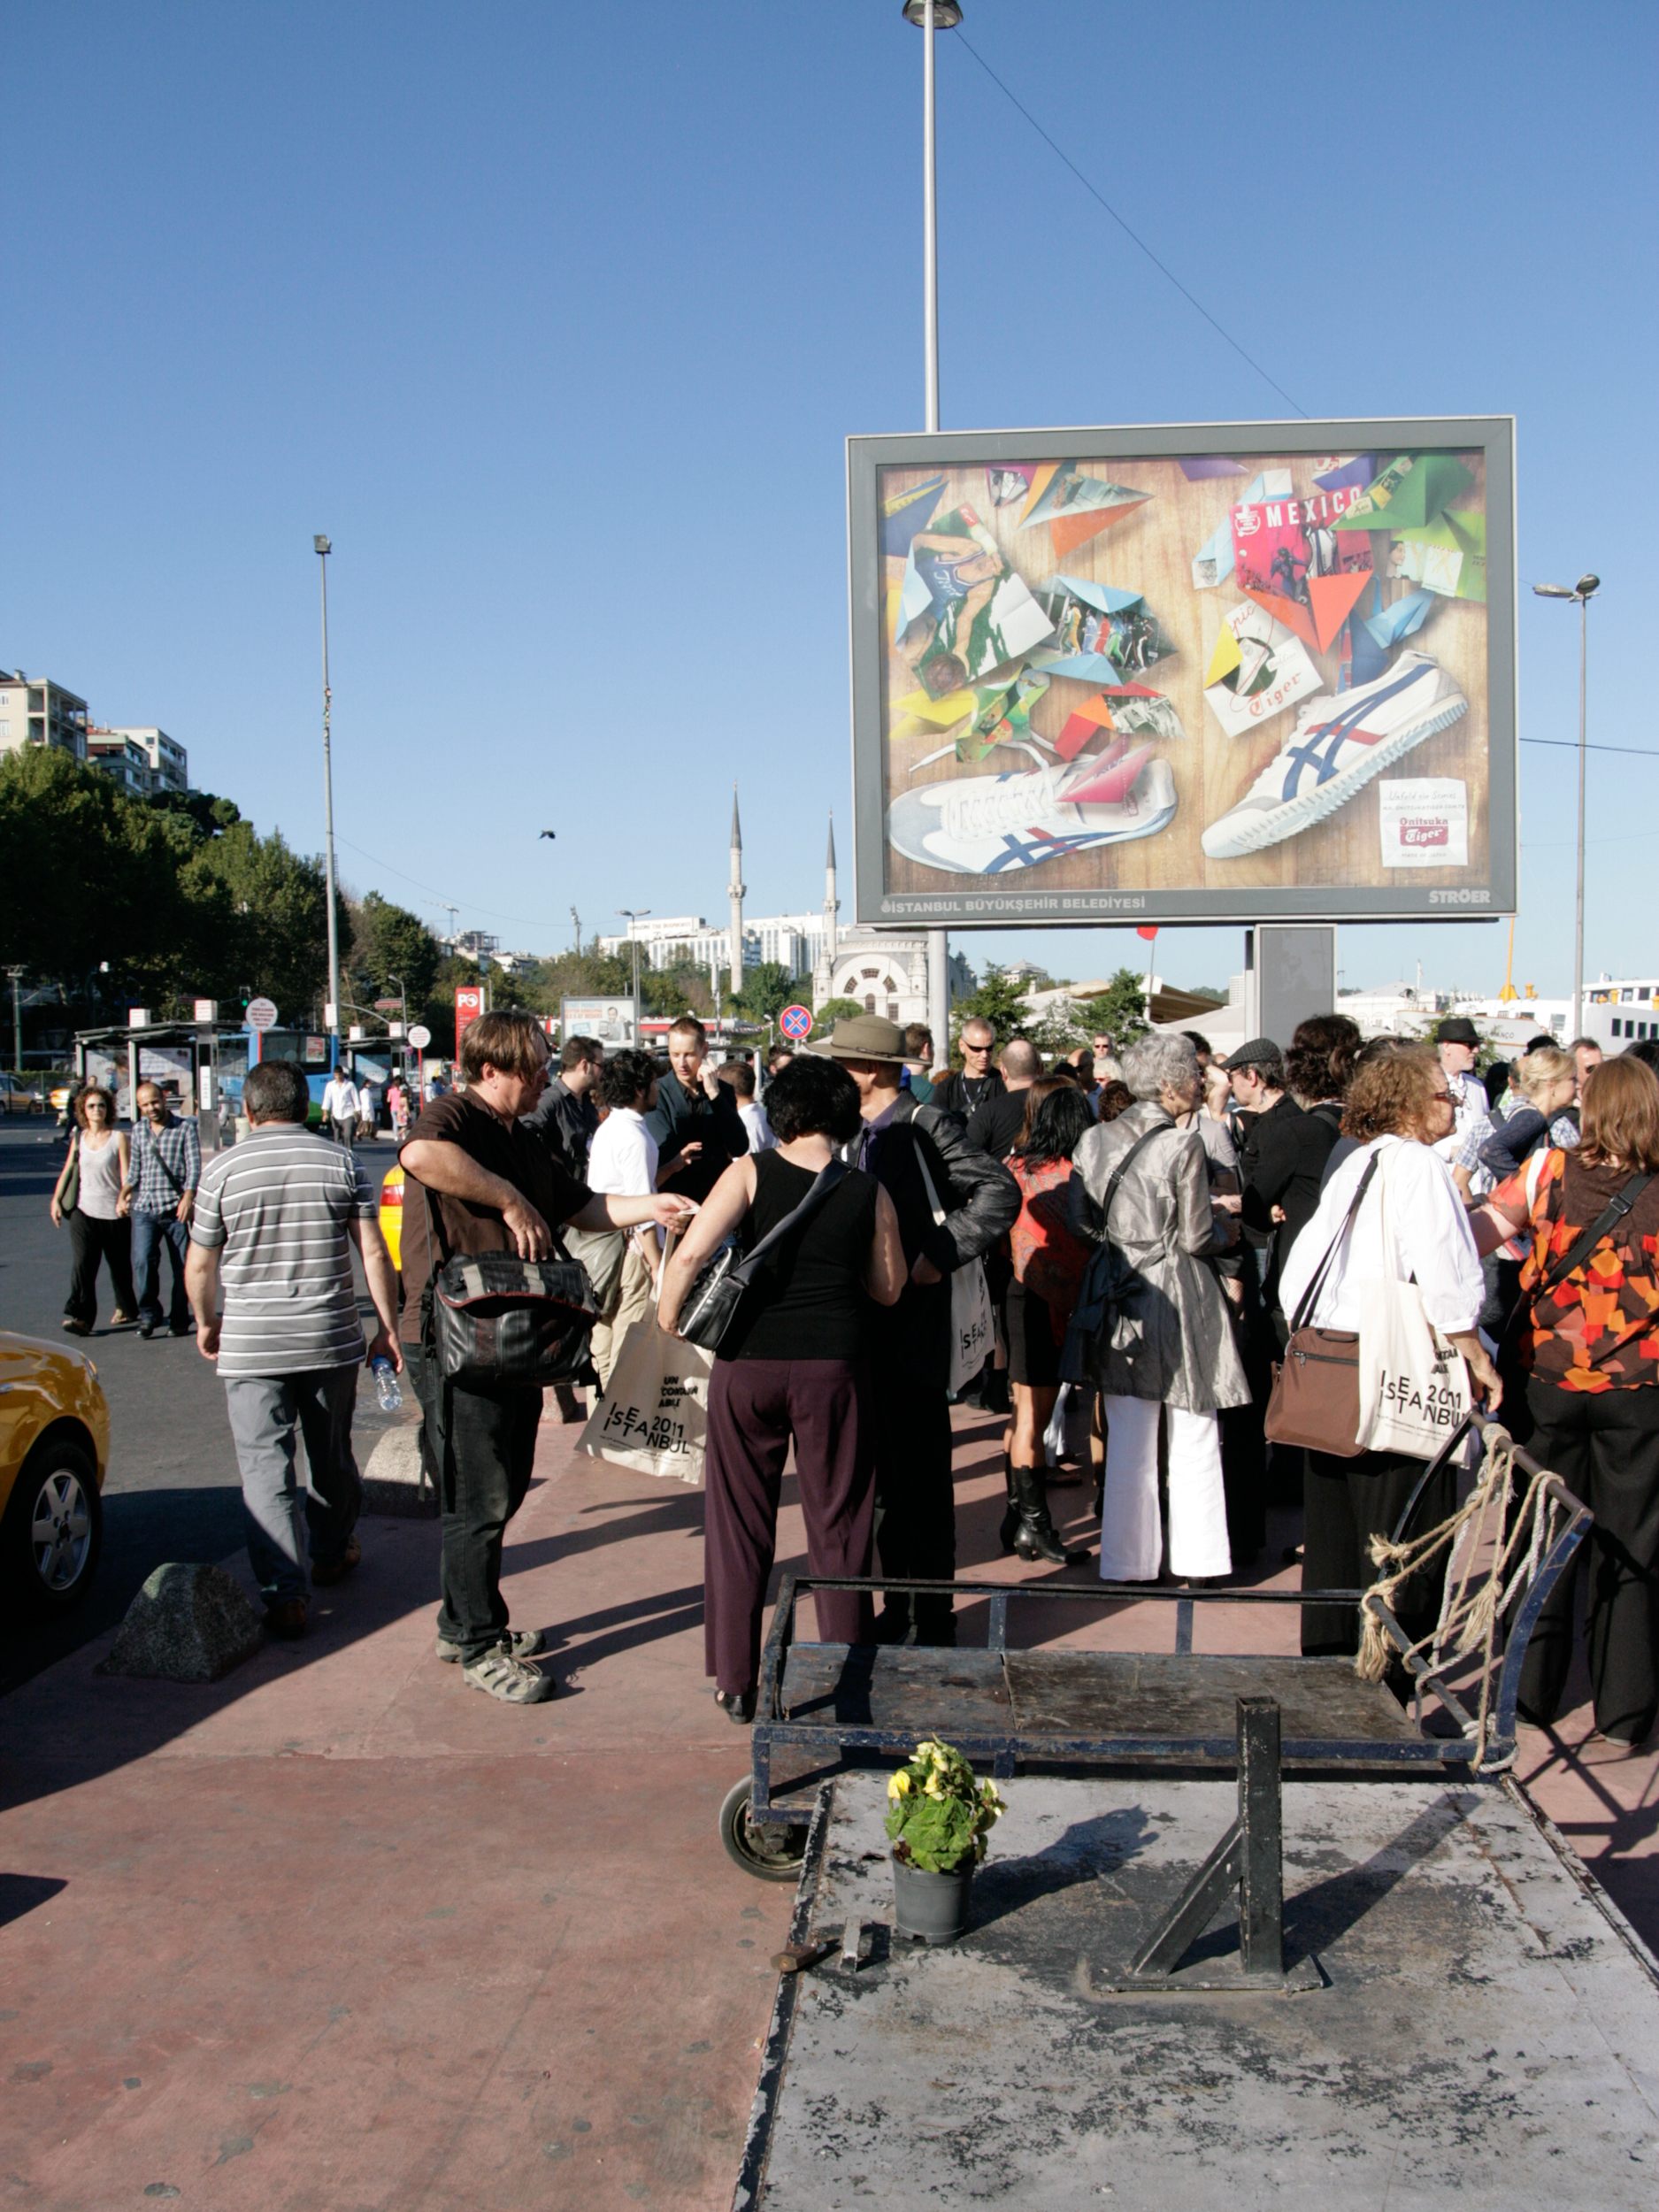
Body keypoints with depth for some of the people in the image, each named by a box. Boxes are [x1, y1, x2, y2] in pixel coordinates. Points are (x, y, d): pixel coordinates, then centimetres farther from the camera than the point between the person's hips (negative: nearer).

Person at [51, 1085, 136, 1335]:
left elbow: (126, 1173, -7)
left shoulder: (118, 1137, -3)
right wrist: (56, 1200, 5)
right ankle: (80, 1316, -17)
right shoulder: (78, 1138, 8)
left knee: (119, 1265, 10)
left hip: (113, 1213, -2)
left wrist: (124, 1199, -22)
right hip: (84, 1210, 2)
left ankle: (126, 1308, 31)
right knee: (81, 1263, -12)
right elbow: (67, 1171, 14)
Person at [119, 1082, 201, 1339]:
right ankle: (148, 1314, -2)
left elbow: (194, 1166, -6)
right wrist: (124, 1194, 8)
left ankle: (179, 1319, 14)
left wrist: (188, 1197, -20)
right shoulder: (138, 1131, 15)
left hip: (176, 1208, -2)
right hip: (144, 1207, 2)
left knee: (182, 1265, 2)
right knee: (143, 1261, -15)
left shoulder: (185, 1128, 2)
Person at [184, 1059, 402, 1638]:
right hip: (332, 1340, 3)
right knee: (331, 1455, 20)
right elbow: (374, 1254, -2)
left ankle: (284, 1595, -6)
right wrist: (387, 1328, 6)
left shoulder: (223, 1170, -4)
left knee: (265, 1465, 0)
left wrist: (207, 1323, 19)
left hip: (250, 1347, -2)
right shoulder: (342, 1163, 0)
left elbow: (199, 1267, 2)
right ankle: (332, 1552, 39)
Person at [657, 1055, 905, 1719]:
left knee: (740, 1524, 12)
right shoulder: (870, 1193, 0)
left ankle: (736, 1682, 19)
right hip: (834, 1367, 1)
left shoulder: (751, 1172, -5)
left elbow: (693, 1251, -15)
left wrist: (669, 1313, 1)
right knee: (838, 1525, 13)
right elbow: (888, 1289, 7)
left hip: (748, 1364, 0)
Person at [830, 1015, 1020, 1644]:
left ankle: (933, 1619, 10)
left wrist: (938, 1256, -21)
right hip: (864, 1324, 8)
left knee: (921, 1479, -1)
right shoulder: (856, 1136, 12)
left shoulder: (929, 1127, -11)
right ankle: (898, 1608, 26)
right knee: (884, 1474, 15)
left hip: (913, 1327, -8)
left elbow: (1000, 1192, -21)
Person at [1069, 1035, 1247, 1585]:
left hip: (1120, 1301, 5)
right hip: (1179, 1297, -4)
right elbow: (1196, 1238, -11)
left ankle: (1128, 1560, 16)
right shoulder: (1183, 1144, -13)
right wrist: (1223, 1234, 10)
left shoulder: (1093, 1140, 2)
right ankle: (1195, 1561, 15)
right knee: (1193, 1437, 8)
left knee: (1127, 1440, 10)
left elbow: (1077, 1221, 5)